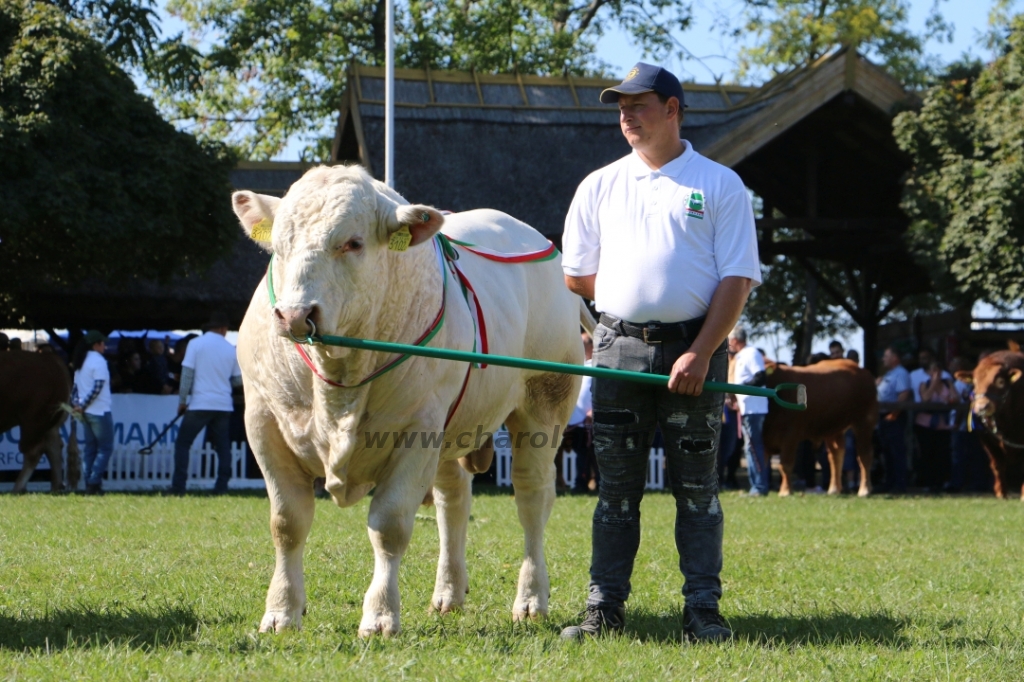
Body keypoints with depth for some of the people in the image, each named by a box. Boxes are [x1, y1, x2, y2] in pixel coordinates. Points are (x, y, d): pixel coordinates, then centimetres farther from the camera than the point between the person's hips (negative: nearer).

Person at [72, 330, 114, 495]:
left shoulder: (81, 362, 14)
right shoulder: (98, 361, -12)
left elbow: (76, 386, 12)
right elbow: (97, 388, -20)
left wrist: (76, 404, 1)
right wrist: (82, 406, -14)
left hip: (86, 412, 8)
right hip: (100, 411, -8)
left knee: (90, 448, 10)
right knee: (105, 448, -4)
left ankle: (89, 484, 8)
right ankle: (94, 483, -11)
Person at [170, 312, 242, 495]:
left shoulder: (196, 343, -3)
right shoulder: (230, 349, 6)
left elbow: (187, 374, -7)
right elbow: (238, 380, 10)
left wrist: (182, 401, 1)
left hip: (200, 404, -3)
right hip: (224, 405, 3)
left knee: (182, 444, 4)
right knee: (223, 446, 11)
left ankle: (178, 487, -5)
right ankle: (221, 487, 4)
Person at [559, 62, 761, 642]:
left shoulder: (720, 185, 2)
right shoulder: (600, 186, 12)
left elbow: (737, 279, -4)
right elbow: (576, 277, 17)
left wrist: (701, 352, -13)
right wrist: (632, 299, 10)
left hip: (694, 348, -3)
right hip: (618, 348, 3)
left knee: (696, 485, 0)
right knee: (617, 485, 3)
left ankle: (704, 609, 2)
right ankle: (605, 608, 6)